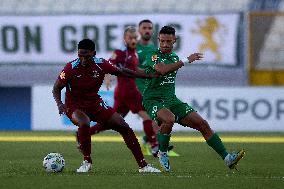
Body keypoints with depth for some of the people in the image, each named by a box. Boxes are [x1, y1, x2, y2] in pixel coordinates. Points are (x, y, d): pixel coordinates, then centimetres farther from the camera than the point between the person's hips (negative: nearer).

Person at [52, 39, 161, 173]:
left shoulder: (101, 64, -11)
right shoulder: (71, 68, -20)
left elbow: (121, 72, 5)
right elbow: (57, 87, -8)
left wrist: (149, 76, 7)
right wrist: (59, 104, -29)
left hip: (95, 104, 4)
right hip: (75, 106, -4)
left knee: (123, 126, -3)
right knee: (84, 123, -37)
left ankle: (143, 165, 5)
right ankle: (87, 162, -16)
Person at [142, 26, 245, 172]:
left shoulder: (174, 57, 14)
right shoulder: (153, 56, -11)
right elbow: (162, 70, -32)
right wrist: (186, 61, -29)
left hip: (171, 100, 7)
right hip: (153, 100, -7)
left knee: (202, 124, -5)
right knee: (169, 119, -39)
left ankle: (227, 158, -5)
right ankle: (162, 153, -13)